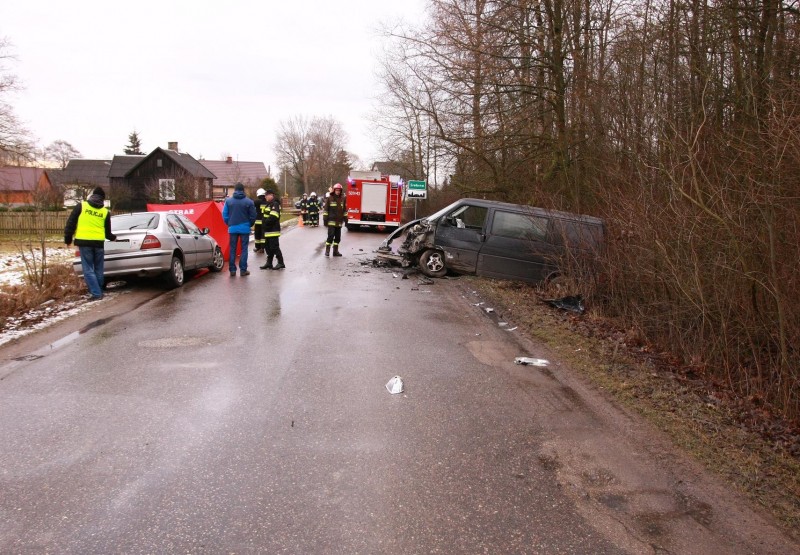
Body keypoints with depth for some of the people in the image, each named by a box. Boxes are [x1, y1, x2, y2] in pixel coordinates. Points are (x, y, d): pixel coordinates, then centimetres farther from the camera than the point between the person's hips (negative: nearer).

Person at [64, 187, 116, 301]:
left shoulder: (81, 206, 3)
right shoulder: (105, 212, 8)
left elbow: (70, 223, 1)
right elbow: (107, 233, 14)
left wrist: (68, 239, 10)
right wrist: (113, 237, 36)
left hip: (84, 242, -2)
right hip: (99, 243, 2)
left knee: (88, 269, 2)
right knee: (98, 269, 15)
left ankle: (96, 293, -4)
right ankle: (99, 292, 21)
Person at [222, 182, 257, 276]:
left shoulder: (228, 200, -1)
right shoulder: (249, 202, -6)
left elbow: (224, 215, 0)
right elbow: (253, 216, -4)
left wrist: (229, 224, 14)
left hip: (232, 228, 2)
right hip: (245, 228, -2)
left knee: (232, 249, 9)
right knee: (244, 249, 5)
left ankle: (232, 270, 10)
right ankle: (243, 269, 3)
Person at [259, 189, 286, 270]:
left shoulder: (275, 204, -13)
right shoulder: (268, 204, 19)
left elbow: (273, 217, -24)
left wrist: (266, 223, -15)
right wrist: (265, 226, 12)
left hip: (273, 230, -10)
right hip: (268, 230, 10)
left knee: (274, 247, -8)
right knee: (269, 247, 13)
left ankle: (281, 263, -2)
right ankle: (269, 263, 20)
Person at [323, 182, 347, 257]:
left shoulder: (343, 199, 9)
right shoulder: (329, 198, -3)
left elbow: (344, 210, 16)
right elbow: (326, 209, -3)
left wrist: (345, 219, 13)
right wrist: (325, 219, -7)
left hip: (339, 222, 5)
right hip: (331, 221, -4)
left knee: (338, 237, 8)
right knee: (330, 236, -8)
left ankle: (335, 251, 16)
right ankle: (327, 250, -1)